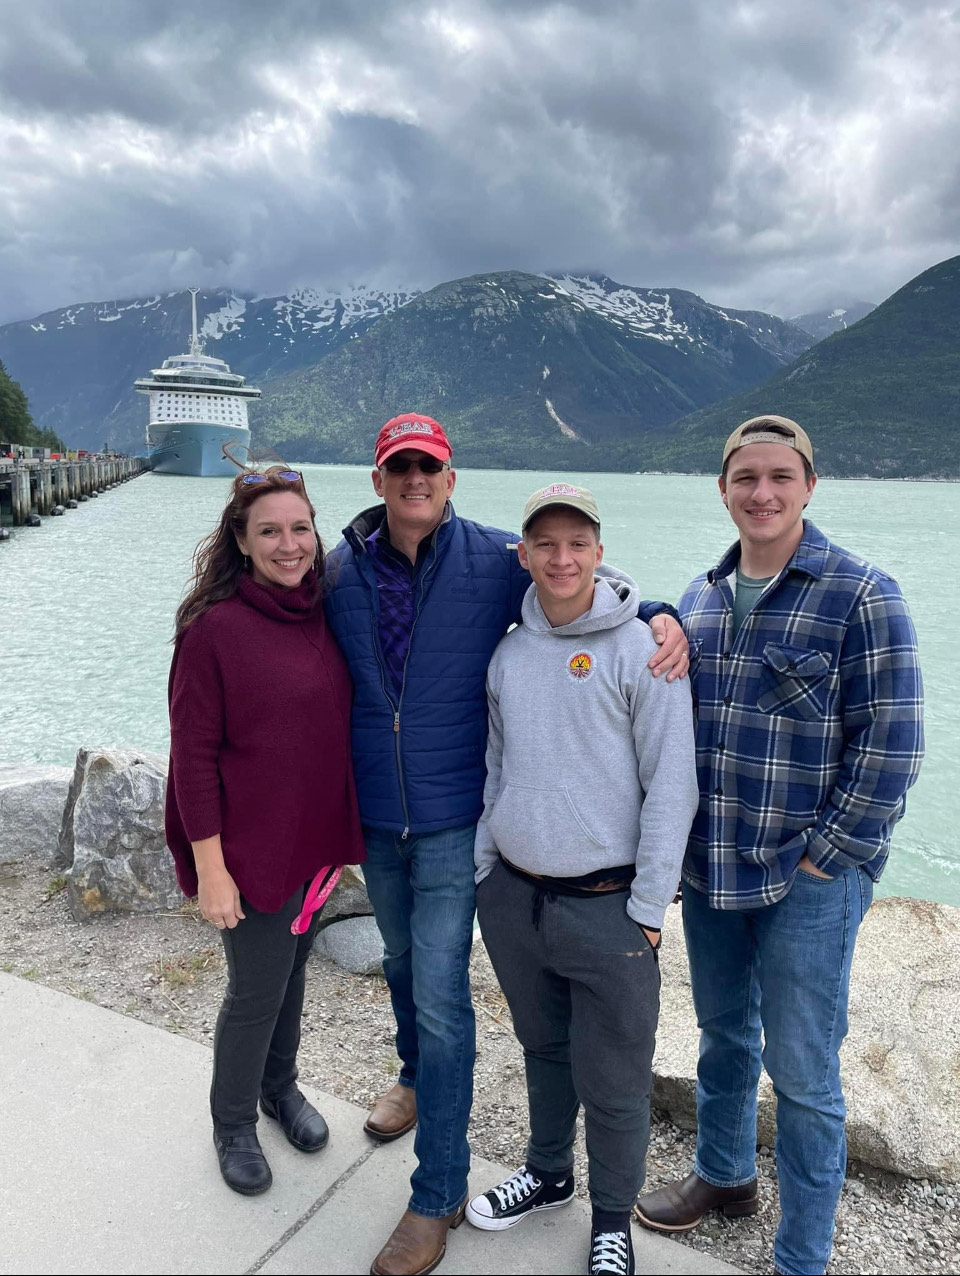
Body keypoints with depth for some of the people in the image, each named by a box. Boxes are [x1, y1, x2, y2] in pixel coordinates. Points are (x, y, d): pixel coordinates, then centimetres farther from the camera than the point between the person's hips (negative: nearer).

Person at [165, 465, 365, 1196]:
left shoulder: (322, 615, 0)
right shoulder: (215, 628, -18)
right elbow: (194, 757, -16)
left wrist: (346, 830, 10)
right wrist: (210, 868, -16)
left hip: (316, 835, 6)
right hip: (254, 847, -6)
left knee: (292, 968, 23)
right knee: (257, 991, 8)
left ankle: (281, 1087, 47)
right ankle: (234, 1121, 35)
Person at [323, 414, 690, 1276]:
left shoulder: (496, 561, -11)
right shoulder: (343, 571, -3)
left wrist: (664, 618, -19)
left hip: (453, 819, -4)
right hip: (375, 817, 4)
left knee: (441, 999, -2)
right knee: (403, 962, 24)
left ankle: (439, 1197, 15)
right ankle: (418, 1078, 54)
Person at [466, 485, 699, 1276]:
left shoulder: (639, 651, -11)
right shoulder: (507, 654, 5)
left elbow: (672, 785, -11)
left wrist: (648, 908, -12)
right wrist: (483, 868, 10)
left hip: (607, 906, -4)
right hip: (513, 898, 5)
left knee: (614, 1082, 8)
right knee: (543, 1050, 23)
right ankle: (548, 1175, 46)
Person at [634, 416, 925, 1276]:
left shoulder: (861, 596, -11)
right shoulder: (701, 598, 6)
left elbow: (889, 749, -13)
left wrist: (820, 859, -13)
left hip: (808, 881, -5)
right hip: (709, 868, 5)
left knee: (801, 1071, 7)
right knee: (723, 1034, 23)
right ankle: (725, 1175, 48)